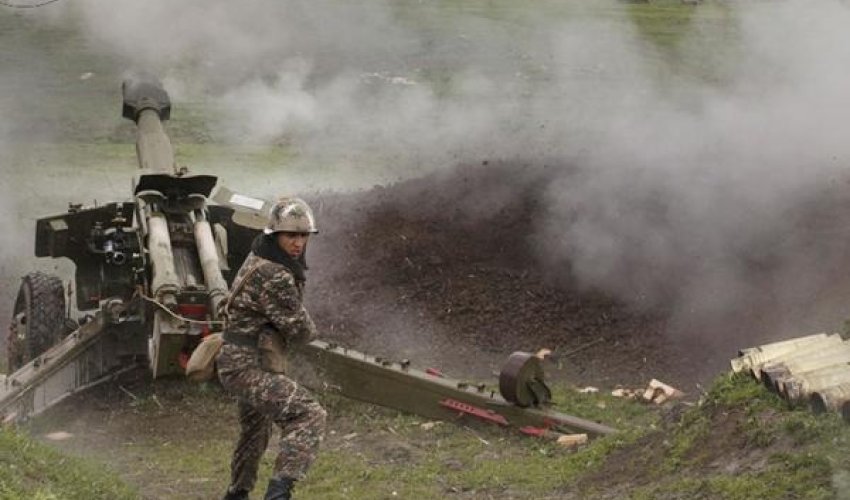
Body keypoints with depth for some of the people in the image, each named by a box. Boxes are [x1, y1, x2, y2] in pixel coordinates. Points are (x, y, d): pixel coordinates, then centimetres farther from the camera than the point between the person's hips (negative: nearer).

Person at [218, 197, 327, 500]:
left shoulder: (260, 259, 8)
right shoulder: (275, 277, -24)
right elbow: (302, 331, -19)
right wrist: (308, 330, 5)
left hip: (244, 361, 11)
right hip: (246, 366, -11)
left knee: (256, 430, 30)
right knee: (310, 415, -24)